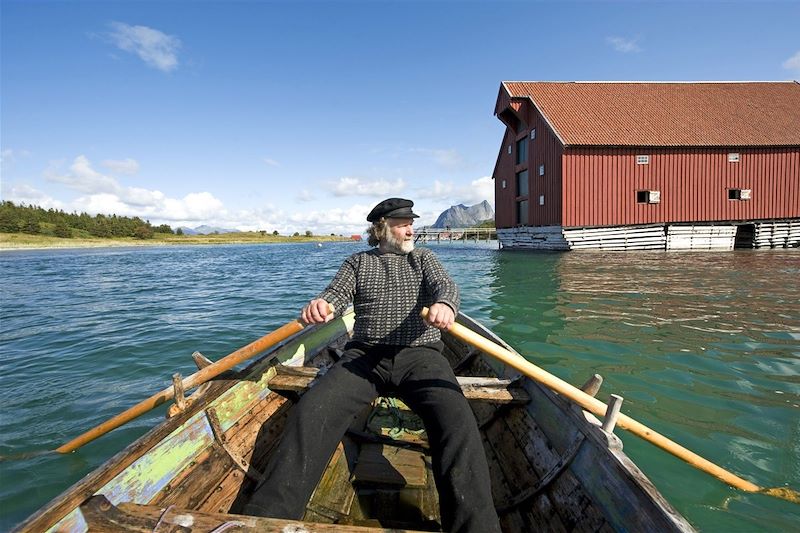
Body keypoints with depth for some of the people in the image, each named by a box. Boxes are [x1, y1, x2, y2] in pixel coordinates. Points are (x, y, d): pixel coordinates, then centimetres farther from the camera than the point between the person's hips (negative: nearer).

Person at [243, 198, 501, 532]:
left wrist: (445, 304, -26)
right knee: (311, 410, -25)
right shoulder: (358, 262, 21)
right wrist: (320, 305, -22)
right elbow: (337, 294, 5)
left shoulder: (423, 258, 20)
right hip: (365, 356, 1)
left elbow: (446, 286, 1)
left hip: (419, 355, 0)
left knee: (456, 420, -30)